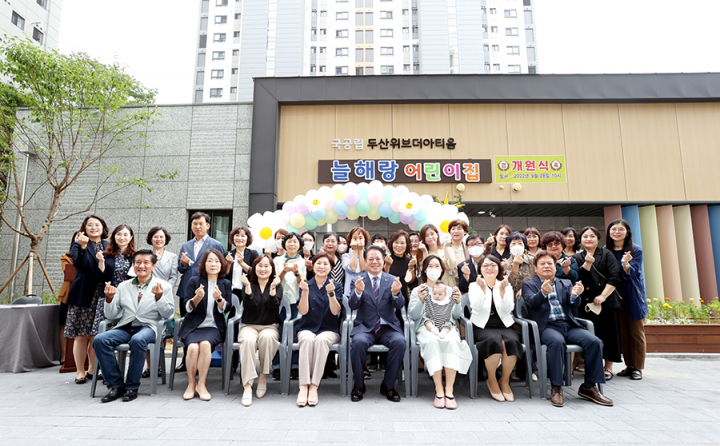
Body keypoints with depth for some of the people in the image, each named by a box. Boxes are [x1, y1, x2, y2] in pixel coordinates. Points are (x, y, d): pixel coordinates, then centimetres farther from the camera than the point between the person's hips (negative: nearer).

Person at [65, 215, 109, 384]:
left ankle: (92, 370, 16)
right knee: (81, 336, 1)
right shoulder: (78, 244, 4)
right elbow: (78, 264, -14)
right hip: (83, 295, -2)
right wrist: (82, 246, -25)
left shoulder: (108, 246, 12)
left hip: (101, 296, 2)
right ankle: (80, 372, 12)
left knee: (96, 335, 3)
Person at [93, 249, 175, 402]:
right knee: (99, 340, -24)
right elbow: (111, 315, 15)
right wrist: (109, 298, -3)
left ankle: (132, 387, -17)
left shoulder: (164, 286, 8)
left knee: (137, 340, -37)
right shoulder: (123, 286, 18)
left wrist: (159, 297, -15)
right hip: (125, 327, 4)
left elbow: (169, 314, 0)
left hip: (148, 327, -4)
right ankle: (116, 385, -11)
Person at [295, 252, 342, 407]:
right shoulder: (306, 285, 9)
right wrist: (305, 291, -15)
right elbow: (303, 311, -3)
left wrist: (330, 293, -21)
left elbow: (335, 311, -7)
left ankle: (314, 386, -31)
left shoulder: (336, 286, 7)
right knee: (307, 339, -34)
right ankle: (303, 387, -34)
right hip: (307, 329, 1)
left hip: (329, 330, 0)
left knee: (321, 340, -34)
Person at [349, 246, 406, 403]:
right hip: (365, 326, -1)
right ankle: (358, 385, -6)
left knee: (400, 342, -29)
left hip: (387, 327, 1)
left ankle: (388, 385, -6)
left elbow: (400, 305, -6)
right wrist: (358, 291, -30)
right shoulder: (358, 281, 5)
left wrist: (396, 293, -29)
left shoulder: (392, 280, 6)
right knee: (358, 341, -31)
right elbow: (352, 305, -8)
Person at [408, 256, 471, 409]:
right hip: (425, 326, -1)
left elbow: (456, 315, 12)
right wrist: (421, 301, -15)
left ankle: (449, 391, -31)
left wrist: (457, 303, -8)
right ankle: (439, 390, -31)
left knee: (452, 341, -33)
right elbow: (413, 316, 1)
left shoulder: (449, 290, 22)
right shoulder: (417, 290, 15)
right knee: (432, 341, -35)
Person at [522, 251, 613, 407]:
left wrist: (575, 295, -20)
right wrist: (543, 292, -31)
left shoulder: (565, 283, 21)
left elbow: (575, 304, 5)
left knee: (595, 342, -21)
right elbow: (531, 302, -9)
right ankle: (556, 388, -24)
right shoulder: (529, 285, 11)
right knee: (557, 342, -36)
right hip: (547, 326, -4)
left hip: (569, 324, 4)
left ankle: (589, 386, -6)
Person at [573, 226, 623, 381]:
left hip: (606, 301, -1)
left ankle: (608, 368, 15)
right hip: (586, 303, 1)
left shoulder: (606, 255, 6)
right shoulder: (577, 258, 11)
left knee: (608, 333, 3)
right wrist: (587, 264, -14)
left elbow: (615, 277, -5)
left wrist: (603, 296, -13)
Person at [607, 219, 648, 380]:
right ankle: (629, 365, 18)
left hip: (633, 296, -3)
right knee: (623, 332, 8)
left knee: (636, 332, 1)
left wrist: (625, 264, -33)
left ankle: (638, 367, 10)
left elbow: (632, 273, -15)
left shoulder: (635, 250, -6)